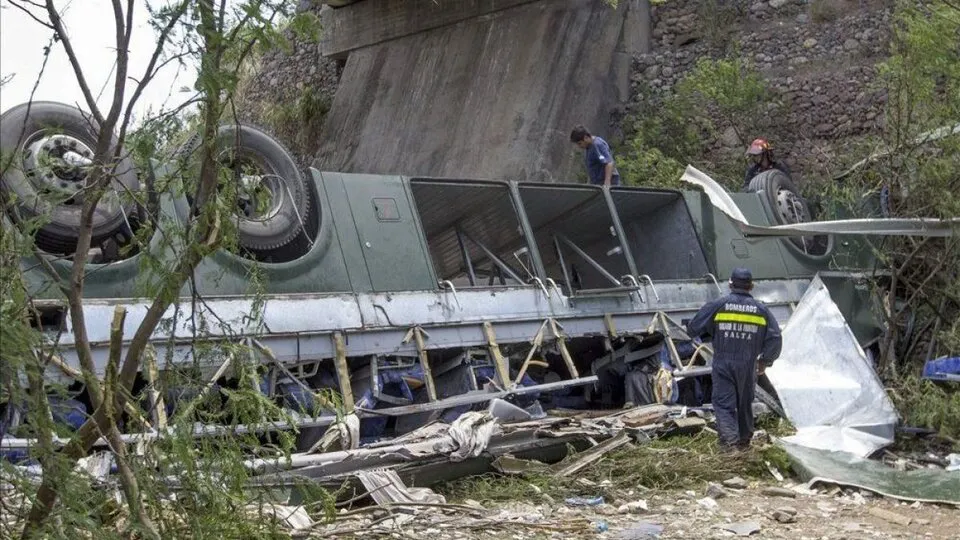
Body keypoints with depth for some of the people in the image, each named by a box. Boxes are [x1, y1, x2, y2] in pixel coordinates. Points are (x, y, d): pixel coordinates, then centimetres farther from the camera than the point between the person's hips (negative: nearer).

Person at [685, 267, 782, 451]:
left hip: (723, 365, -2)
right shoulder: (761, 309, 3)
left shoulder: (718, 305, -5)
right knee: (745, 403, 18)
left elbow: (693, 329, -3)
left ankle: (729, 438, -22)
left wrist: (710, 333, 17)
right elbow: (775, 338, 2)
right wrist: (765, 360, 15)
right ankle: (744, 440, 31)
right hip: (748, 366, 3)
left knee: (723, 403, -2)